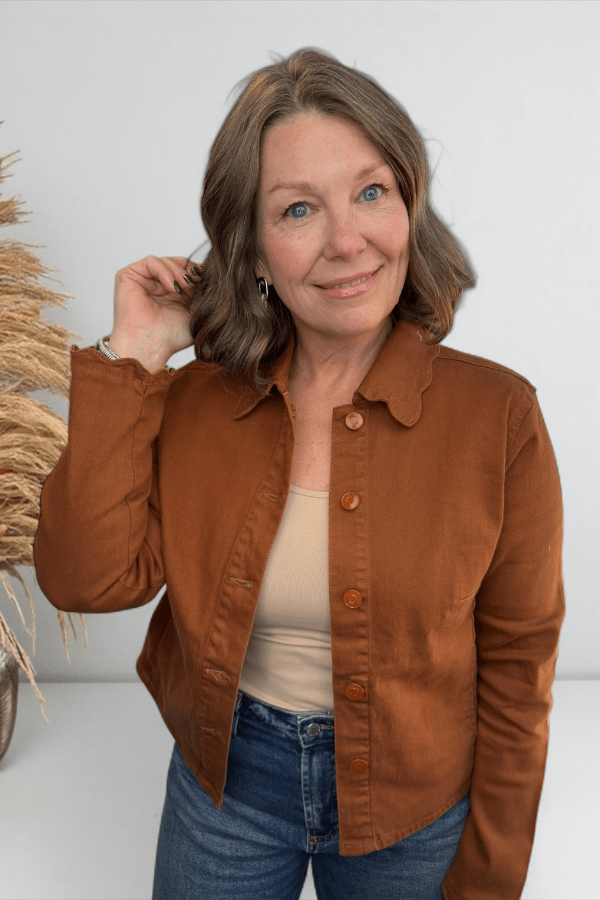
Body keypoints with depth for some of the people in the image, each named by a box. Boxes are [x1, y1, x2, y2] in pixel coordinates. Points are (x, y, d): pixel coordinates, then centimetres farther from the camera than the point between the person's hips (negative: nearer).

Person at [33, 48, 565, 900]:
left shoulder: (496, 414, -19)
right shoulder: (193, 400, -11)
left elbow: (516, 664, -11)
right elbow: (89, 579, -20)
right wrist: (130, 360, -22)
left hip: (414, 805, -1)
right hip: (225, 778, 2)